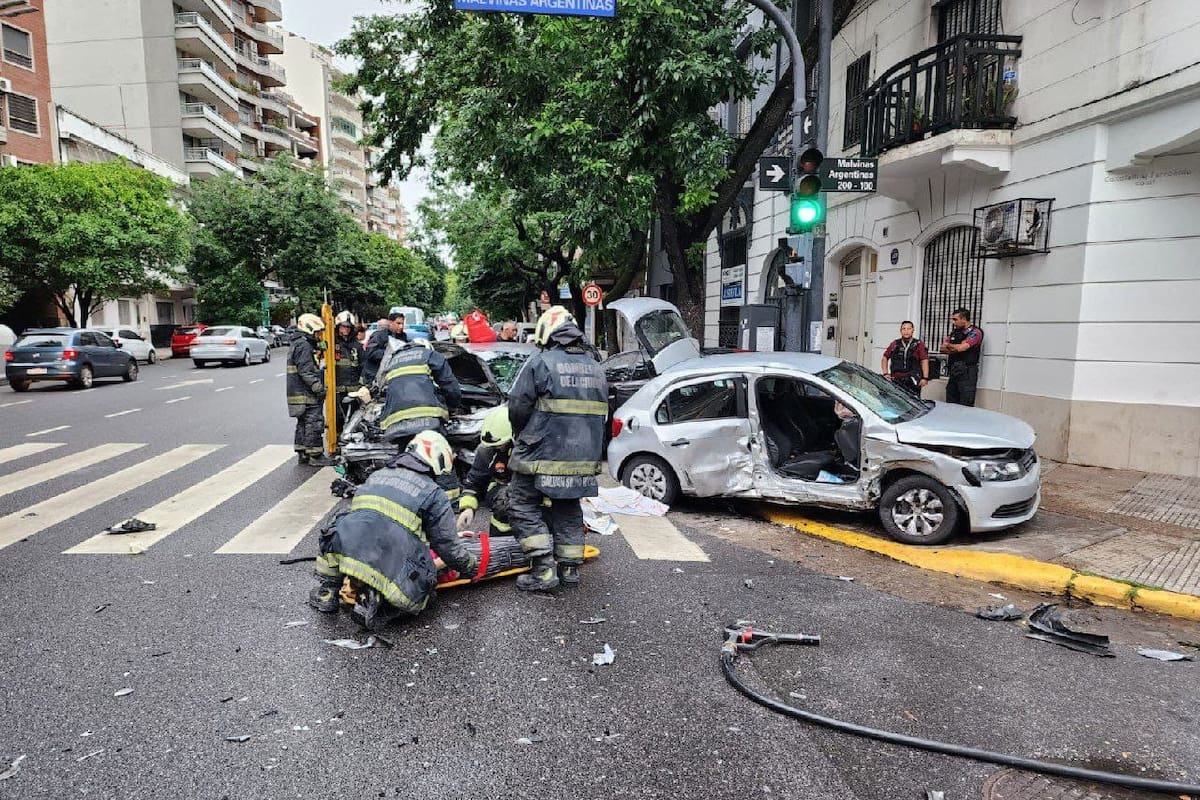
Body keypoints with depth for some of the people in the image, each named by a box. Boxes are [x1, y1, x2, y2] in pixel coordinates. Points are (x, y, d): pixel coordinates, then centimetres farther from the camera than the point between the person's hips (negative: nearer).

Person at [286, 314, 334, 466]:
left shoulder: (296, 344, 20)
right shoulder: (304, 345, -15)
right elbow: (306, 371, -22)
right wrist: (319, 388, -22)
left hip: (298, 393, 11)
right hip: (307, 395, -11)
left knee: (303, 423, 15)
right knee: (314, 424, -7)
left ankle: (302, 454, 22)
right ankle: (315, 455, -4)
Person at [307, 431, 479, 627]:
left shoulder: (375, 476, 23)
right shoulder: (434, 494, 7)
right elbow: (448, 546, 9)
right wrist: (472, 566, 29)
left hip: (346, 553, 4)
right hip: (393, 571, -4)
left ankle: (326, 593, 22)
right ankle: (378, 603, -4)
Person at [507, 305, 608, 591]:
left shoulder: (540, 363, -10)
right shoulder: (596, 368, 11)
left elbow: (517, 407, -10)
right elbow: (600, 414, 16)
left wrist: (521, 435, 9)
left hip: (543, 454, -6)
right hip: (584, 458, 6)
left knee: (523, 507, 5)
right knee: (569, 510, 18)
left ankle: (544, 570, 0)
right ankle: (570, 568, 23)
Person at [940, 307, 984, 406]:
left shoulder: (975, 332, -7)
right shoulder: (955, 332, 15)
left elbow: (960, 348, -18)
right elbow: (943, 348, 9)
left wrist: (949, 345, 3)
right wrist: (955, 348, -9)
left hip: (967, 373, -7)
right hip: (953, 372, 7)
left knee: (965, 406, -8)